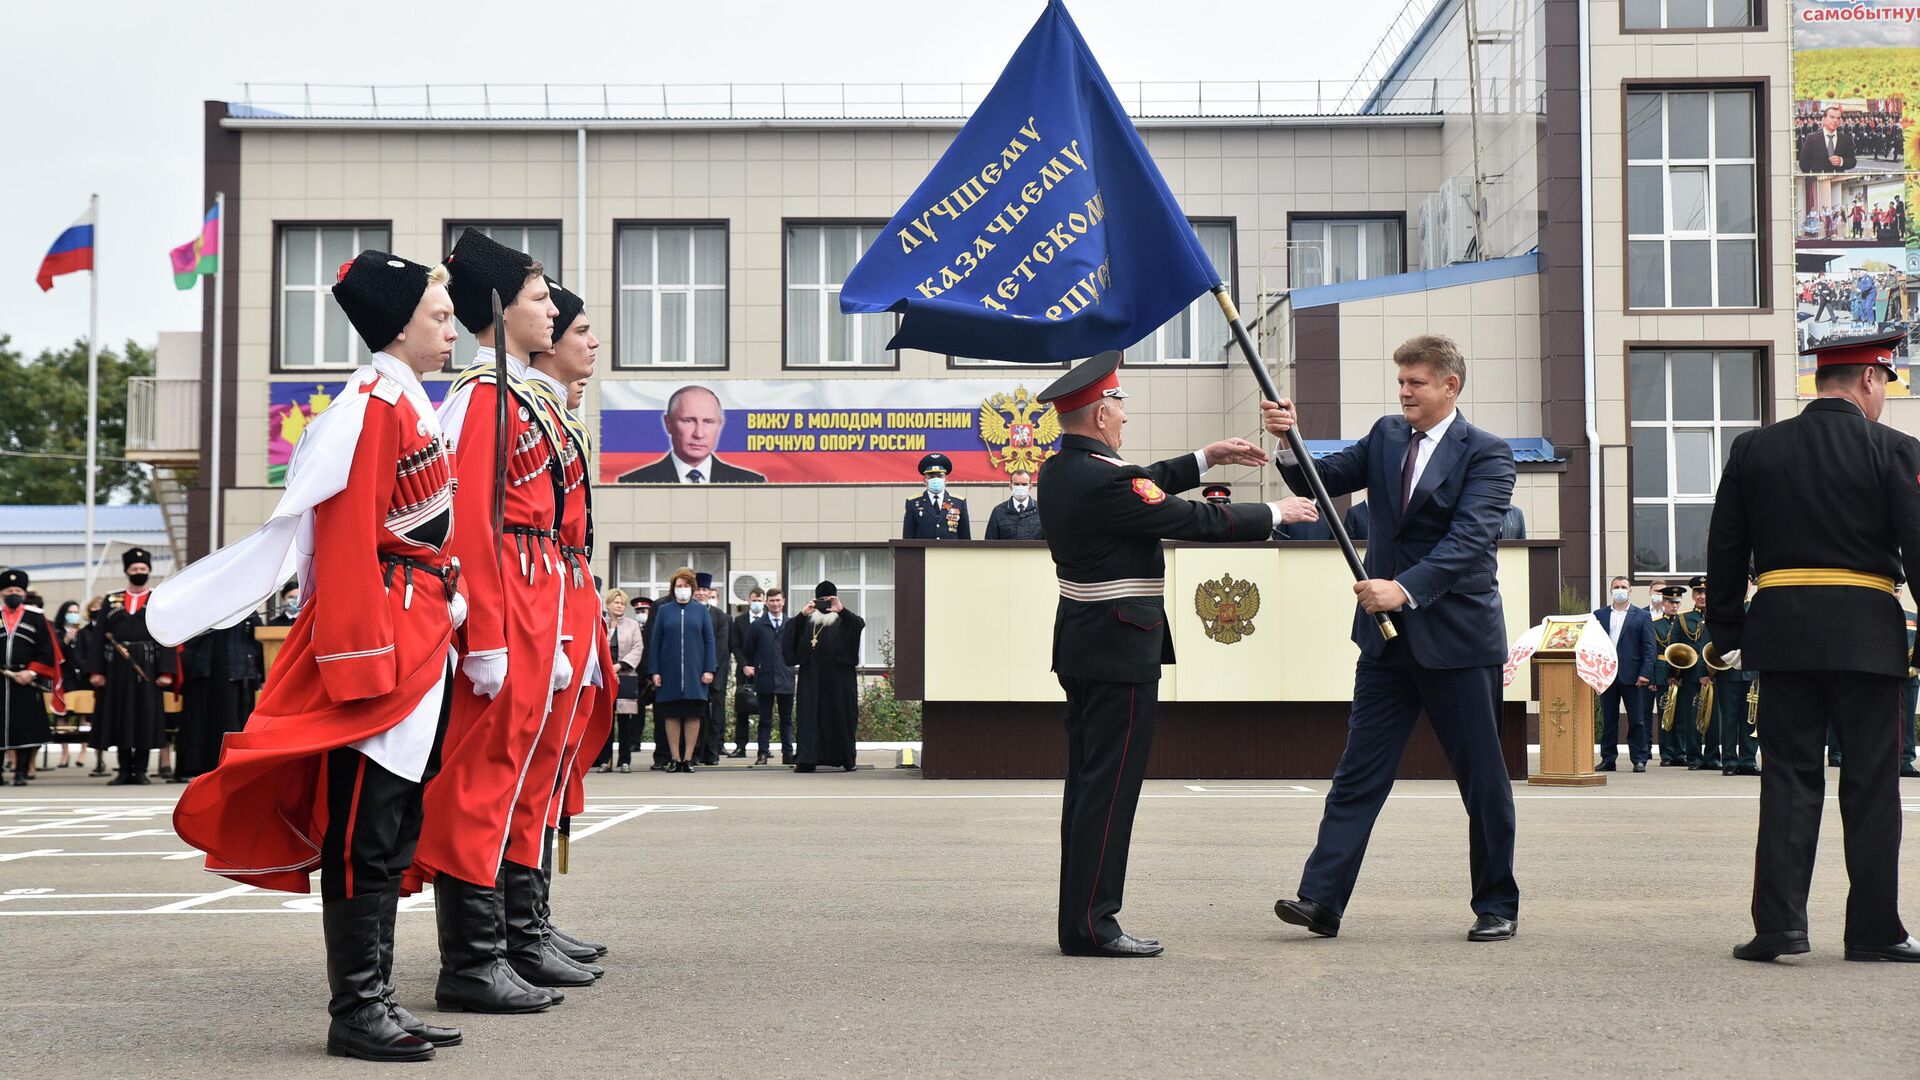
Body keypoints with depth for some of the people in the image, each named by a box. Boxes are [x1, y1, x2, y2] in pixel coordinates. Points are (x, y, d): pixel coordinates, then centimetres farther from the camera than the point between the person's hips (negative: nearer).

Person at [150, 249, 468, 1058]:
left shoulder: (409, 407, 16)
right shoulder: (374, 405, -12)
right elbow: (346, 538, -18)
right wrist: (363, 659, -22)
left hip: (417, 641, 10)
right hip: (383, 642, -10)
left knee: (392, 832, 12)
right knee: (364, 833, -3)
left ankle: (373, 997, 19)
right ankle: (356, 1012, 3)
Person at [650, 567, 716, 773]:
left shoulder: (701, 610, 7)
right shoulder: (664, 610, 7)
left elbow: (709, 641, 5)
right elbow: (654, 642, 6)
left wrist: (709, 669, -4)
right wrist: (655, 671, -1)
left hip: (694, 671, 0)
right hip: (669, 672, 0)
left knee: (693, 715, 0)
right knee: (671, 715, 1)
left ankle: (688, 758, 5)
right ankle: (674, 759, 6)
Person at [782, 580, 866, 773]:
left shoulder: (844, 621, 7)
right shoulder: (807, 621, 12)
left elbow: (860, 624, -13)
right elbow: (790, 631, -3)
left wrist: (842, 610, -28)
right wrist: (801, 615, -18)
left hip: (839, 679, -1)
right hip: (811, 679, 1)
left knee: (841, 716, 1)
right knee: (809, 716, -5)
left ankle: (848, 759, 9)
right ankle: (806, 759, -9)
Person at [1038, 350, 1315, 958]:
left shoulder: (1060, 471, 8)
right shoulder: (1106, 482, -22)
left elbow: (1146, 486, 23)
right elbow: (1198, 522, -16)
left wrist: (1208, 458, 23)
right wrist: (1277, 514, -3)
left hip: (1082, 646, 10)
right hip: (1121, 650, -10)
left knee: (1088, 784, 13)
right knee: (1110, 787, -5)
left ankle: (1081, 918, 18)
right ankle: (1092, 924, -2)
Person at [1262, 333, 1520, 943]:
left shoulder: (1487, 453, -7)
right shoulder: (1386, 436, 10)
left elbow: (1468, 539, -20)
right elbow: (1320, 481, 7)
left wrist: (1406, 588, -32)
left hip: (1457, 637, -4)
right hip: (1387, 637, 5)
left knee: (1483, 780, 6)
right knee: (1359, 772, 0)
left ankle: (1497, 907, 18)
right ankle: (1321, 899, -3)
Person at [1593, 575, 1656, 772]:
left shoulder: (1641, 616, 5)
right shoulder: (1599, 615, 12)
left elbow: (1649, 648, 0)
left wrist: (1645, 674, -10)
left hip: (1631, 675, -2)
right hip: (1606, 673, 2)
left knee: (1636, 720, 0)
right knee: (1608, 719, 6)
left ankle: (1639, 759, 6)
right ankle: (1608, 759, 11)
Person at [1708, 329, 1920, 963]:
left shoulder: (1753, 449, 6)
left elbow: (1724, 549, 8)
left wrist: (1726, 629, 15)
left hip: (1781, 630, 3)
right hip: (1866, 635, -2)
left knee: (1788, 777, 5)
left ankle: (1779, 923, -2)